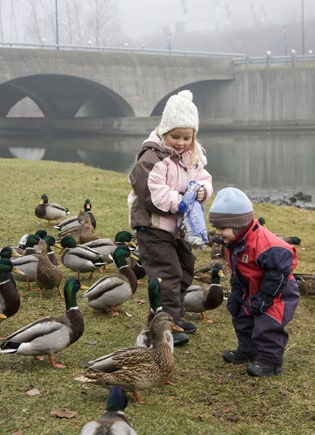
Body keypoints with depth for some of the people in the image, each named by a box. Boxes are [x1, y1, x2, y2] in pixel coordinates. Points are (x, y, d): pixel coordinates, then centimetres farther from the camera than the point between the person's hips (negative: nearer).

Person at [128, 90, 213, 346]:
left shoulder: (194, 156, 6)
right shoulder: (152, 158, -21)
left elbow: (205, 179, 9)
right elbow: (154, 194, -27)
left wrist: (203, 191, -14)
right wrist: (180, 202, -26)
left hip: (179, 226, 9)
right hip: (153, 227, -9)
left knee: (185, 269, 19)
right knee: (167, 274, -9)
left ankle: (177, 316, 34)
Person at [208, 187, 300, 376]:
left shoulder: (261, 241, -35)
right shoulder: (233, 242, -4)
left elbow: (279, 271, -30)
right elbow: (237, 272, 13)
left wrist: (264, 298, -24)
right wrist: (236, 293, 7)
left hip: (278, 293, -9)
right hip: (253, 291, 9)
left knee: (266, 326, -14)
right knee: (242, 319, 17)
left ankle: (271, 360, 4)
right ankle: (247, 350, 35)